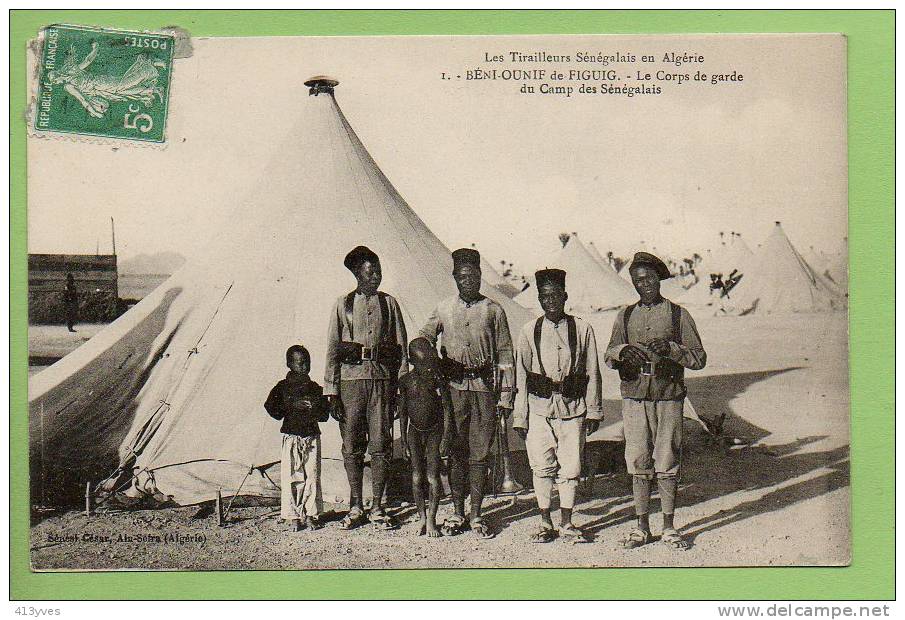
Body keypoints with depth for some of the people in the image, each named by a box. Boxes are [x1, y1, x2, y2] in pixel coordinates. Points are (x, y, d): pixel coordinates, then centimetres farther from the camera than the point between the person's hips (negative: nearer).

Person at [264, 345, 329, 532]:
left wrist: (314, 408, -10)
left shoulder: (315, 388, 12)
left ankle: (310, 515, 9)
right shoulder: (282, 387, 4)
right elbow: (271, 408, -7)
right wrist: (294, 406, -16)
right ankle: (293, 516, 5)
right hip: (291, 437, -2)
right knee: (291, 477, -4)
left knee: (312, 476, 0)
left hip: (312, 437, 3)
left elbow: (325, 416, 12)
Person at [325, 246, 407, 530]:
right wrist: (331, 393, 0)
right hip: (351, 378, 0)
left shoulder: (389, 303, 9)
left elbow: (401, 347, 10)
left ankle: (377, 508, 10)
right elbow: (332, 350, 6)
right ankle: (355, 507, 16)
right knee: (352, 446, 4)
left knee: (380, 445, -1)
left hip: (382, 378, 0)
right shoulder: (343, 304, 7)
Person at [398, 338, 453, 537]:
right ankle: (422, 517, 16)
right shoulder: (406, 381, -1)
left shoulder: (437, 379, -7)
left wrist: (445, 436, -10)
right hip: (414, 432, 2)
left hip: (434, 432, -2)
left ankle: (431, 520, 5)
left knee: (433, 477, -5)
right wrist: (403, 440, 4)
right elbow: (403, 412, 6)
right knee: (417, 477, 2)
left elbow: (447, 408, -5)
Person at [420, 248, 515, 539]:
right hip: (453, 387, 1)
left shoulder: (493, 310, 6)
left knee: (479, 453, 2)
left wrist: (505, 397, 3)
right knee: (456, 452, 4)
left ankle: (476, 516, 12)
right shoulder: (443, 309, 10)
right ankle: (457, 514, 15)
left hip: (484, 387, -1)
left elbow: (505, 354, 7)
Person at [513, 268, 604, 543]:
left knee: (570, 467, 4)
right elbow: (521, 375, 6)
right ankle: (545, 523, 17)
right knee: (542, 466, 2)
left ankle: (566, 523, 20)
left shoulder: (582, 329, 3)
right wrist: (519, 416, 4)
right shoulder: (529, 332, 4)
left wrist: (593, 410, 7)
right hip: (539, 407, 0)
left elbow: (592, 372, 8)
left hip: (573, 407, 0)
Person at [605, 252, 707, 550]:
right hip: (634, 398, 2)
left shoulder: (678, 314, 4)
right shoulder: (626, 315, 12)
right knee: (639, 464, 3)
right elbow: (609, 357, 11)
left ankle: (669, 528, 11)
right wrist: (622, 351, -12)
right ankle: (641, 527, 13)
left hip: (669, 397, -2)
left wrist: (670, 349, -16)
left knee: (668, 464, 1)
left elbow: (699, 358, 2)